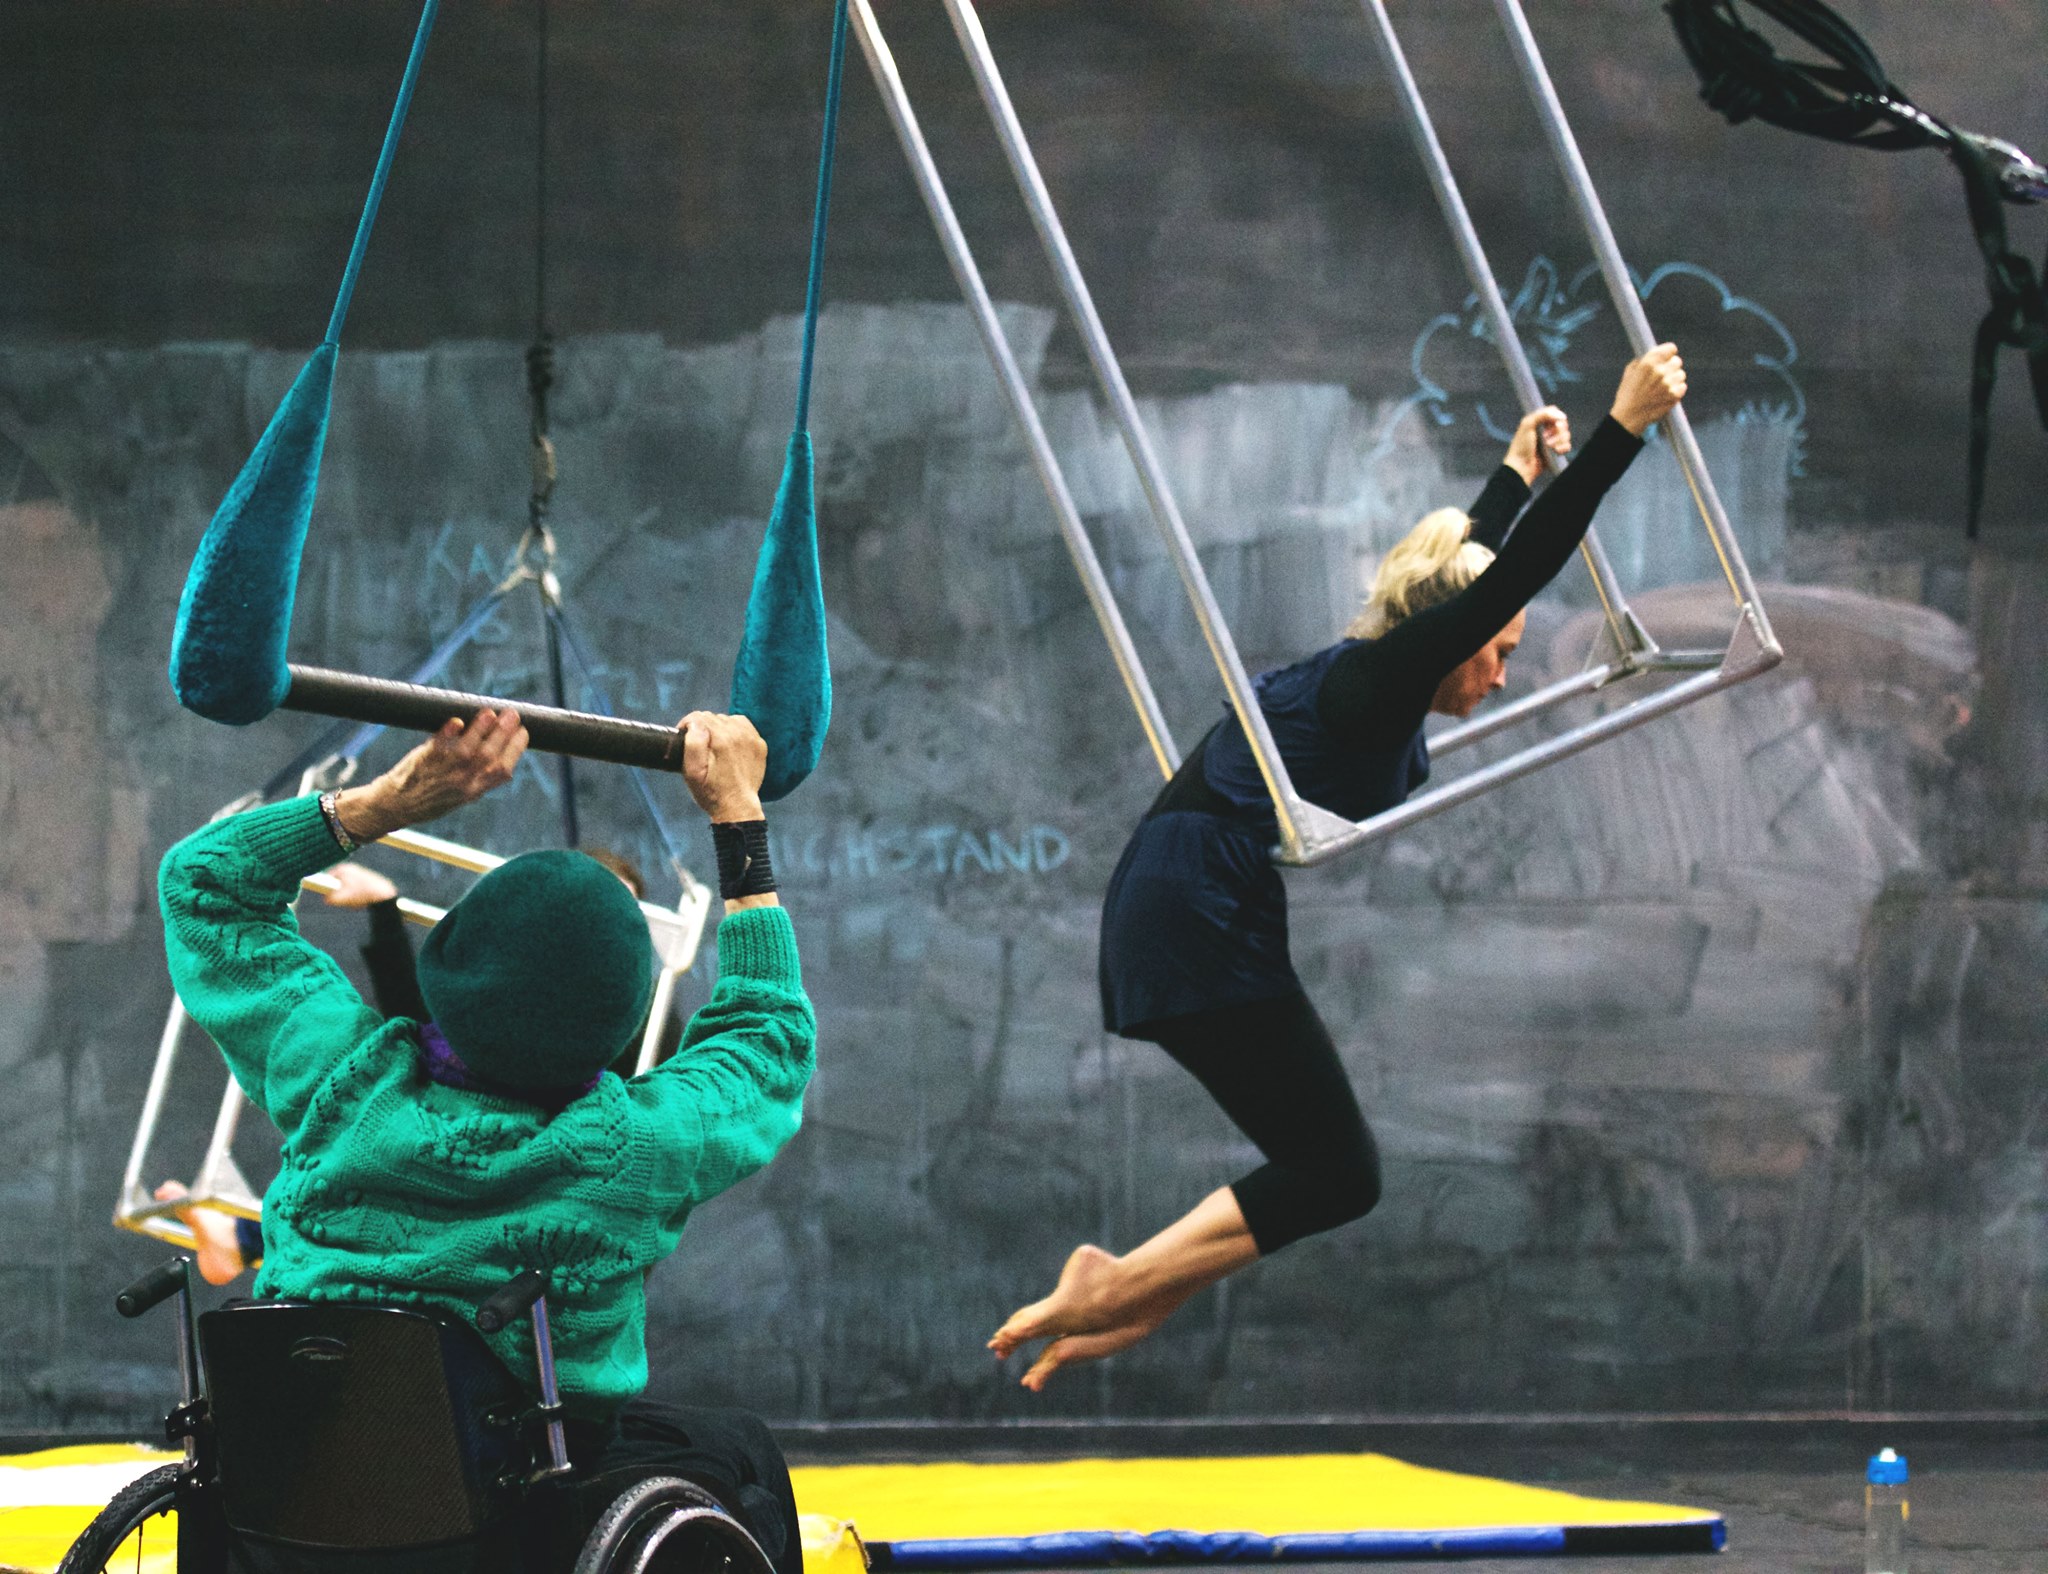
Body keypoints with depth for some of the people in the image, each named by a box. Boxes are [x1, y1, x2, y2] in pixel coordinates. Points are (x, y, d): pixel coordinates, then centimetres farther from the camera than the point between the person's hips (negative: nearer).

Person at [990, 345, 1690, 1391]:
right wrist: (1622, 427, -18)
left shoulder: (1367, 679, 16)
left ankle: (1116, 1313, 9)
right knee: (1337, 1174, -8)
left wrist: (1518, 472, 49)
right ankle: (1107, 1295, -9)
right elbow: (1514, 575, -18)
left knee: (1319, 1168, 11)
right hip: (1197, 924, -10)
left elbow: (1471, 566, 36)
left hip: (1180, 926, 10)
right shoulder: (1373, 681, -10)